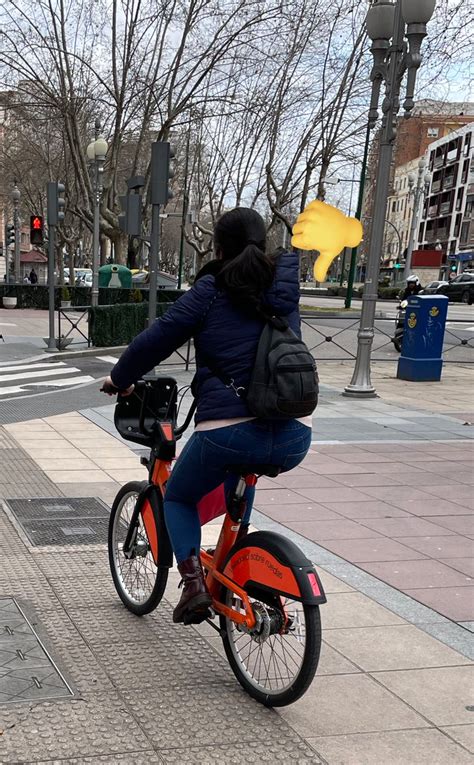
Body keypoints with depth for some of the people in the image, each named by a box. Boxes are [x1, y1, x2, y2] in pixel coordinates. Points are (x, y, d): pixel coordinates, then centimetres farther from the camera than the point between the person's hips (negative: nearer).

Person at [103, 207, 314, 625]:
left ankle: (194, 584, 5)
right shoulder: (285, 290, 14)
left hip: (228, 431, -4)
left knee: (177, 498, 24)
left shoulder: (211, 291, 1)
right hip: (294, 439, 5)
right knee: (243, 466, 40)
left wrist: (119, 379, 18)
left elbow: (156, 340, 1)